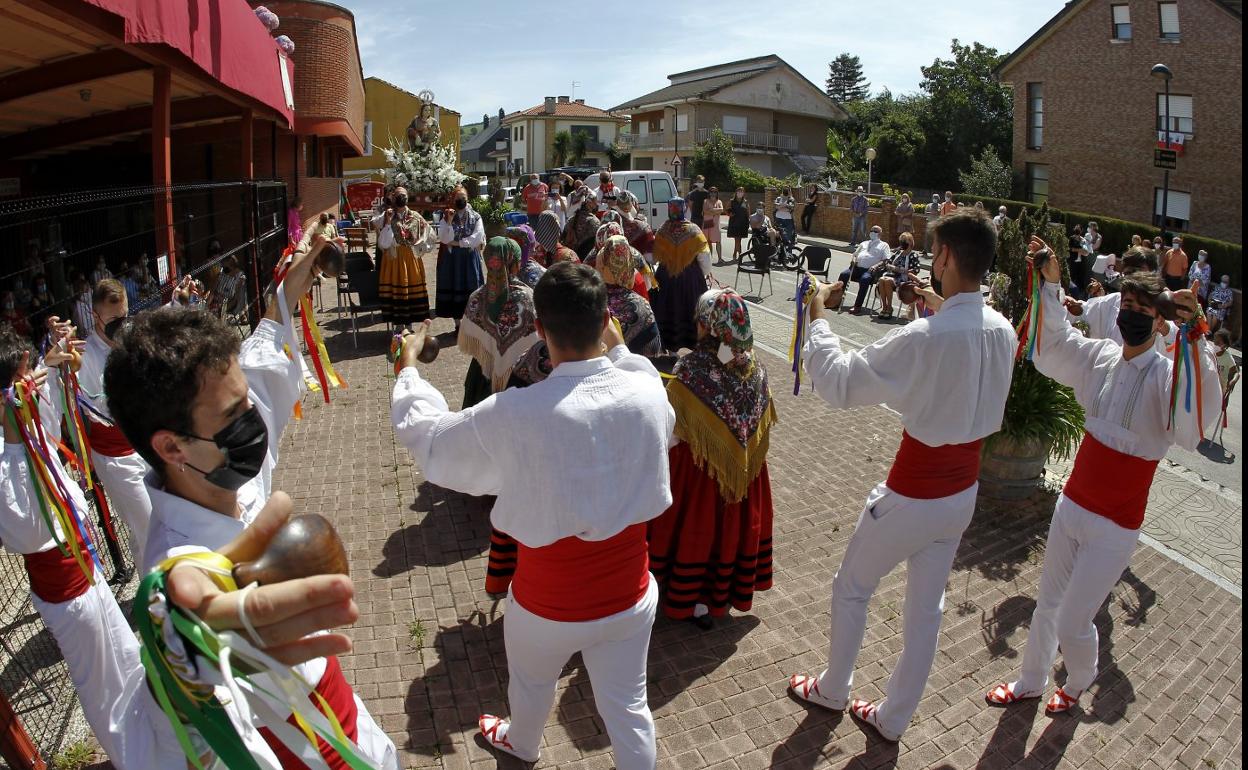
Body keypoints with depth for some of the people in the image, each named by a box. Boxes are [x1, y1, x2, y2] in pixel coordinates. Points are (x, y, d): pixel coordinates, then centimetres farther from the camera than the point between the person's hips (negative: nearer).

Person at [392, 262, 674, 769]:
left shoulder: (515, 414, -30)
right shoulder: (649, 393, -19)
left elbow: (424, 435, -10)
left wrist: (407, 367, 6)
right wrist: (615, 345, 12)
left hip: (548, 605, -1)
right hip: (629, 596, 1)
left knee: (530, 684, 31)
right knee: (627, 708, 22)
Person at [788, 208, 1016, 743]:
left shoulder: (924, 337, -30)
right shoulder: (1002, 331, -7)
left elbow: (838, 384, -25)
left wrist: (816, 314, -14)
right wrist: (943, 310, 16)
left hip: (911, 498, -7)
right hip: (963, 494, 7)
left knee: (851, 588, 18)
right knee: (926, 608, 19)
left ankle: (832, 690, 40)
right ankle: (893, 718, 38)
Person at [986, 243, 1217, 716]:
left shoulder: (1167, 377, -20)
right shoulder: (1101, 358, -2)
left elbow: (1196, 422, -39)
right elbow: (1054, 340, 11)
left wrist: (1195, 341, -51)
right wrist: (1050, 285, -3)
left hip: (1116, 527, -5)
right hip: (1072, 504, 5)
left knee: (1073, 624, 6)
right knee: (1047, 605, 19)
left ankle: (1078, 685, 40)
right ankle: (1030, 682, 42)